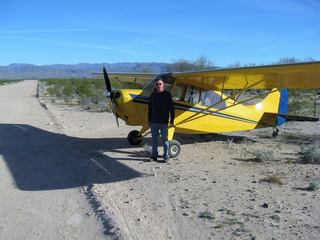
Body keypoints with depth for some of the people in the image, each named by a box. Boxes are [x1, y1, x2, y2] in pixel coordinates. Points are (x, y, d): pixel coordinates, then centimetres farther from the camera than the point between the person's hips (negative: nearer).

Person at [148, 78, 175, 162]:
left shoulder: (167, 94, -2)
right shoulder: (152, 95, 8)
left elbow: (171, 108, -1)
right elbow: (150, 108, 13)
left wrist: (172, 120, -4)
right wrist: (149, 120, 11)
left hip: (164, 122, -3)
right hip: (154, 122, 4)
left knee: (165, 139, 2)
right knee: (154, 139, 9)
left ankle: (166, 156, 10)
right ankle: (154, 155, 19)